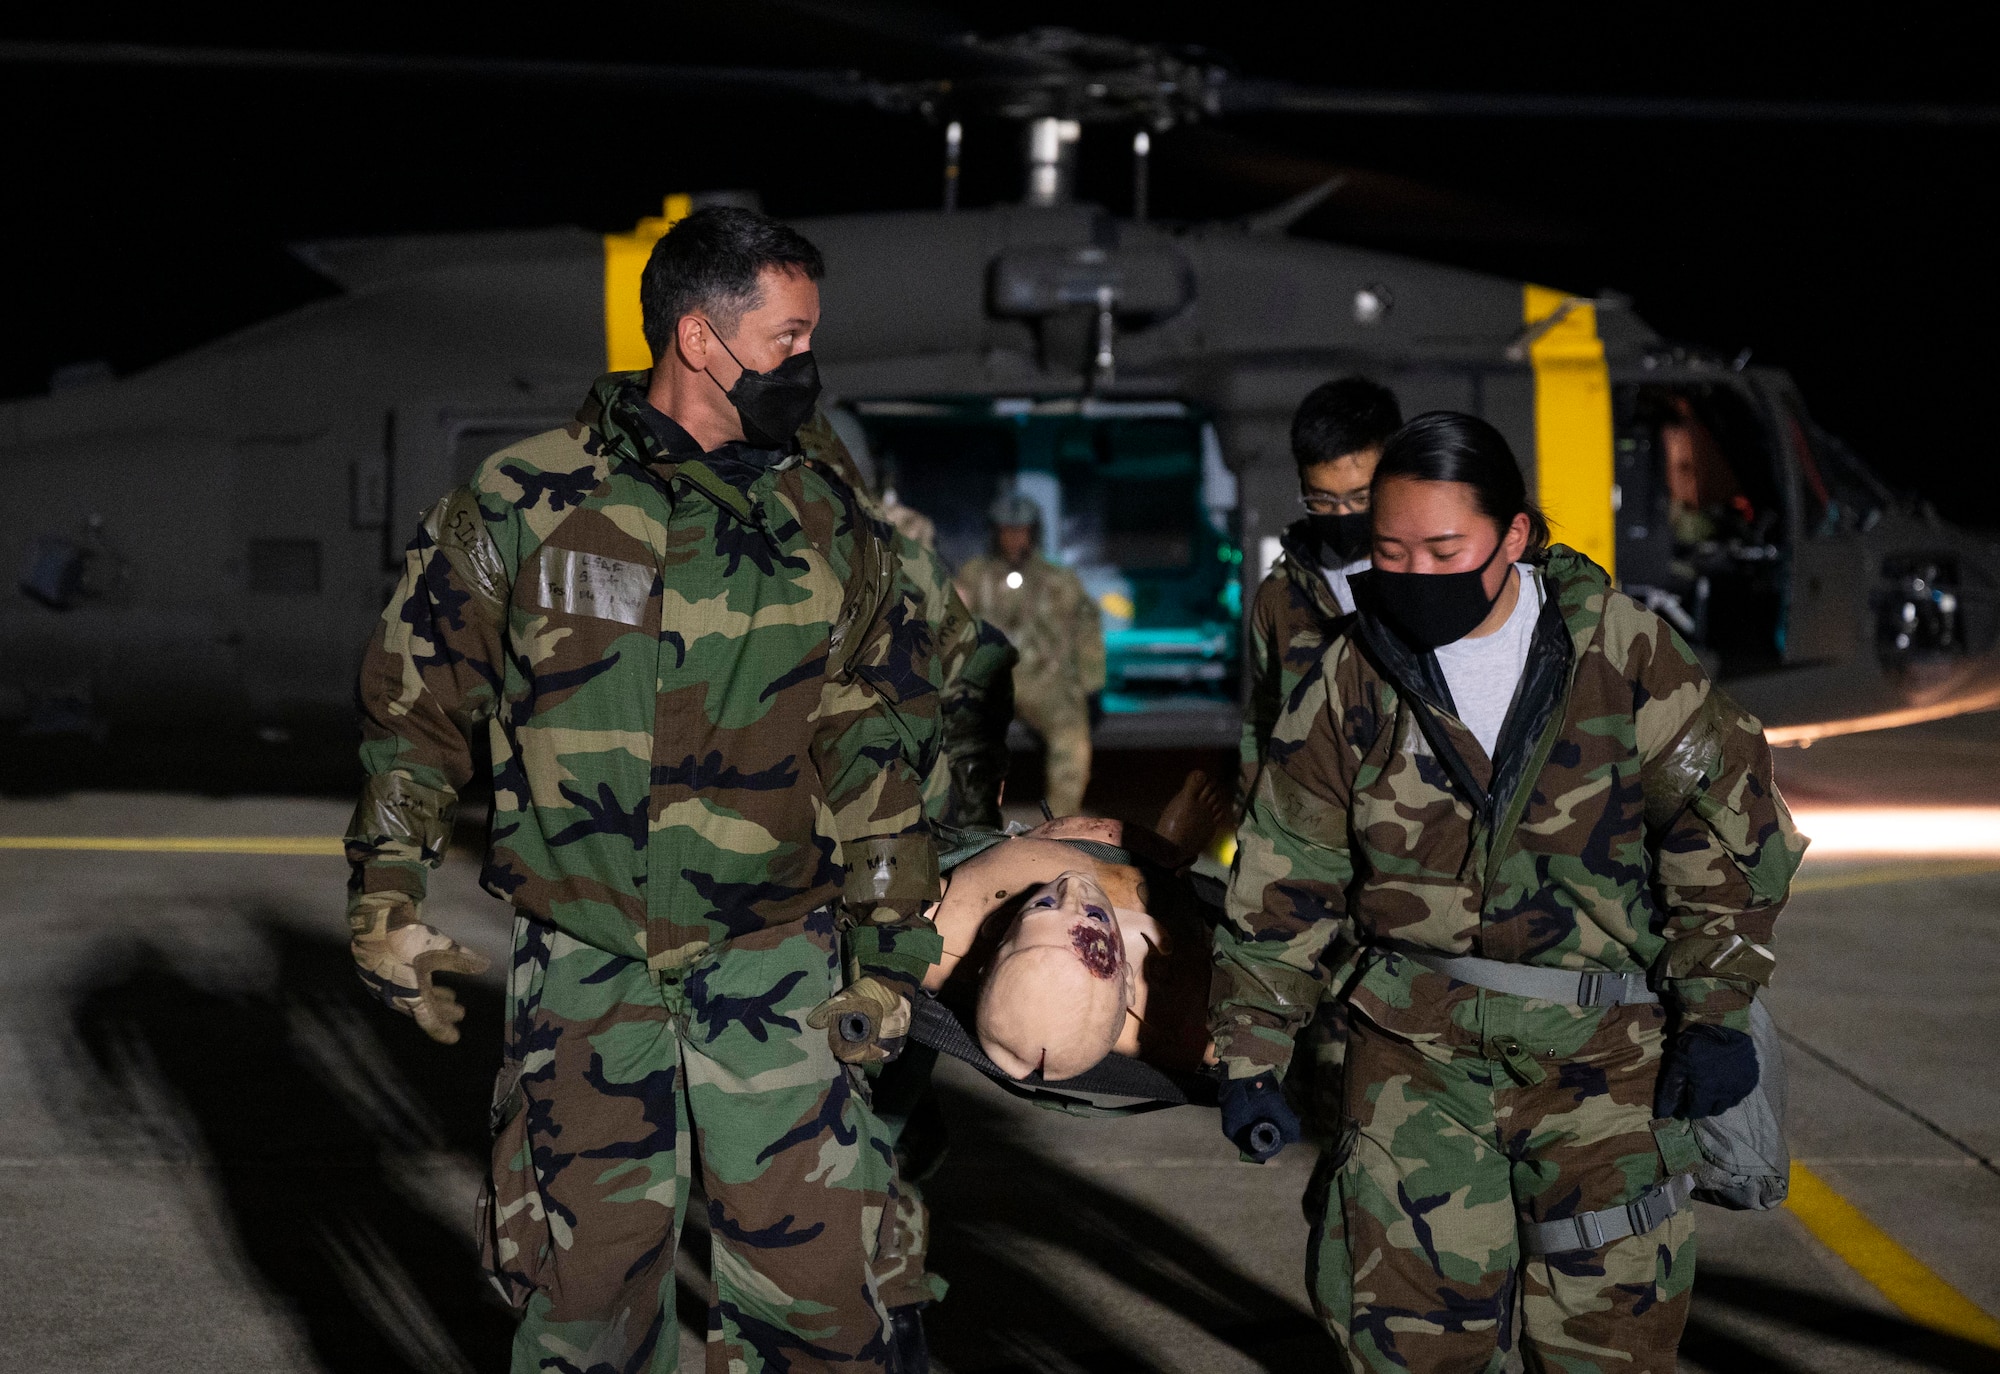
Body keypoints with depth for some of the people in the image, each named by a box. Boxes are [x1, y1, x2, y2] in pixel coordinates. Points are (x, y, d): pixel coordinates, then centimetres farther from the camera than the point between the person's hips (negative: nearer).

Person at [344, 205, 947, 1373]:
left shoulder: (832, 535, 4)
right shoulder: (519, 507, -2)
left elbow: (880, 758, 8)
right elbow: (415, 709, 5)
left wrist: (890, 953, 6)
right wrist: (387, 897, 1)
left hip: (775, 970, 1)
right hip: (583, 970, -1)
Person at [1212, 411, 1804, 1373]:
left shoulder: (1622, 652, -6)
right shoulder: (1353, 681, -2)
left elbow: (1727, 829, 0)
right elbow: (1282, 883, 5)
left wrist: (1716, 1010, -4)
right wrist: (1251, 1058, 3)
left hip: (1604, 1045, -1)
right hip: (1416, 1041, 1)